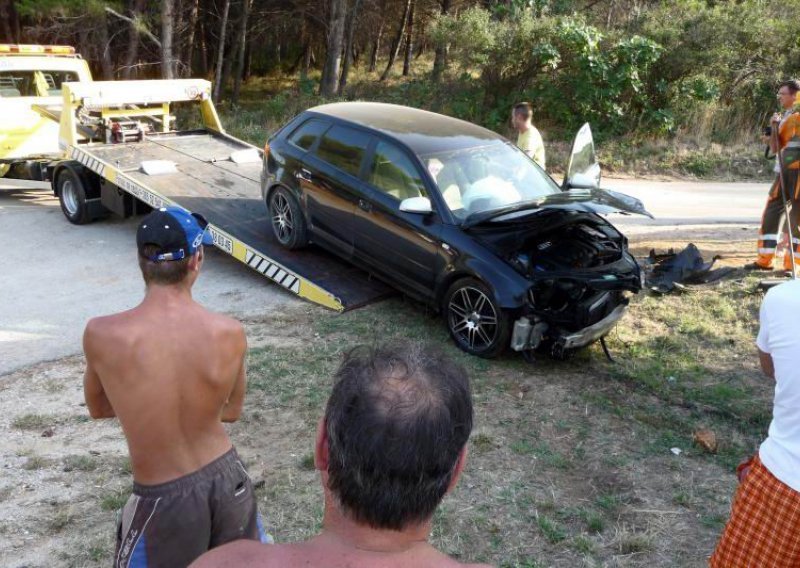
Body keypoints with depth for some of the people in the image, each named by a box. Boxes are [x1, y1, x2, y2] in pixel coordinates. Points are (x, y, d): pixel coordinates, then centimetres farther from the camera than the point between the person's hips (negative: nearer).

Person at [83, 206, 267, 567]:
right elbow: (231, 411, 2)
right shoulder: (230, 334, -16)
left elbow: (98, 408, 1)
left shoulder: (102, 335, -20)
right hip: (227, 477, 2)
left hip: (163, 498, -1)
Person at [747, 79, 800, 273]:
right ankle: (764, 260, 13)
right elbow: (775, 148, 12)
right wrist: (774, 129, 0)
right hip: (784, 171, 7)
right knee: (771, 213, 7)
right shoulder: (784, 117, 17)